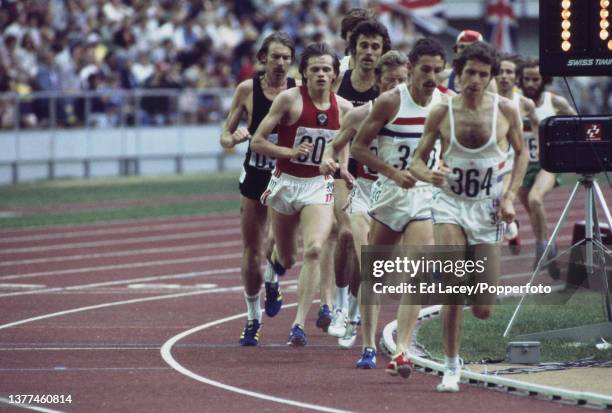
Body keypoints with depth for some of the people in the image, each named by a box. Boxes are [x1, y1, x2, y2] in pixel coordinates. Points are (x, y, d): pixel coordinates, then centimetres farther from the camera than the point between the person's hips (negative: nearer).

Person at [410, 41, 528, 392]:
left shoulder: (506, 110, -5)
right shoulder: (441, 113, -6)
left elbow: (521, 152, 11)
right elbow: (418, 160, 0)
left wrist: (510, 196, -1)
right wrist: (429, 175, -23)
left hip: (488, 209, 1)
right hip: (451, 203, -1)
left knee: (483, 310, 0)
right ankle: (451, 366, -8)